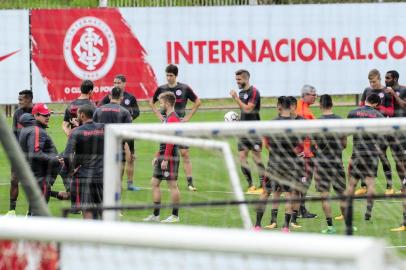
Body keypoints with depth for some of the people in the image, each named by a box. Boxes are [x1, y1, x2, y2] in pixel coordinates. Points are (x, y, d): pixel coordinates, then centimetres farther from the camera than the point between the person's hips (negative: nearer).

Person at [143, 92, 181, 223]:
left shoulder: (173, 118, -15)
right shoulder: (167, 118, 17)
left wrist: (165, 159, -22)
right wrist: (158, 157, 22)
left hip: (170, 157, -10)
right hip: (163, 157, 10)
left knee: (172, 185, -4)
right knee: (154, 182, 10)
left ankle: (175, 216, 2)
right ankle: (155, 215, 13)